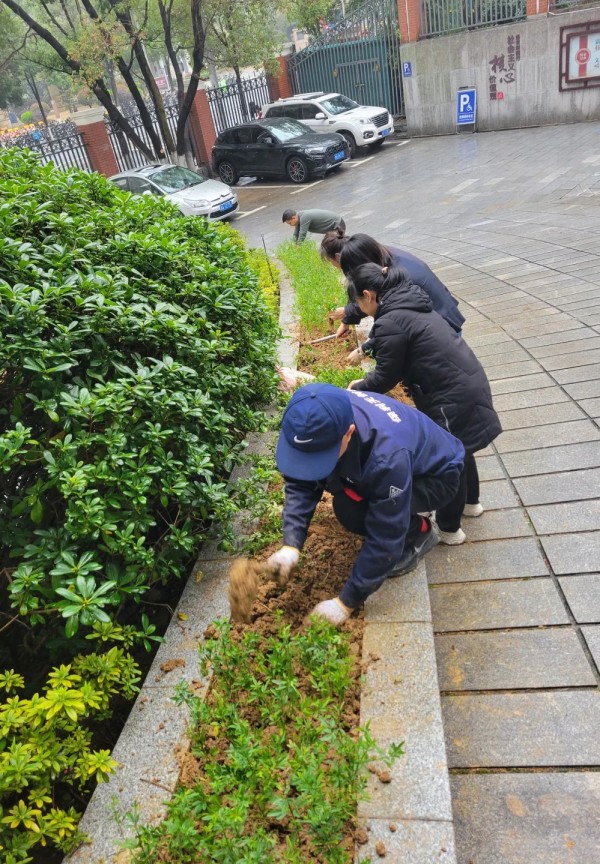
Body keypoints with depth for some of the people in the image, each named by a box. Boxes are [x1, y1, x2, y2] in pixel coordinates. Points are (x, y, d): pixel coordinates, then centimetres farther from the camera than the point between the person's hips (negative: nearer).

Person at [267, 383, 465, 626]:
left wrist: (346, 602, -26)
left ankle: (420, 533, 0)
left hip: (437, 475, -7)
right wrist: (291, 545, -29)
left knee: (351, 509, -28)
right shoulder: (320, 423, -25)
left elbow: (384, 540, -33)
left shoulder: (388, 457, -42)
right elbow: (301, 483, -16)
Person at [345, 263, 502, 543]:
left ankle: (449, 529, 24)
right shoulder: (411, 304, 11)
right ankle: (470, 502, 49)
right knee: (459, 450, 27)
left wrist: (358, 388, 7)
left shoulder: (390, 322, -19)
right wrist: (368, 383, 21)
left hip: (453, 396, -10)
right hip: (469, 383, 10)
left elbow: (386, 376, -11)